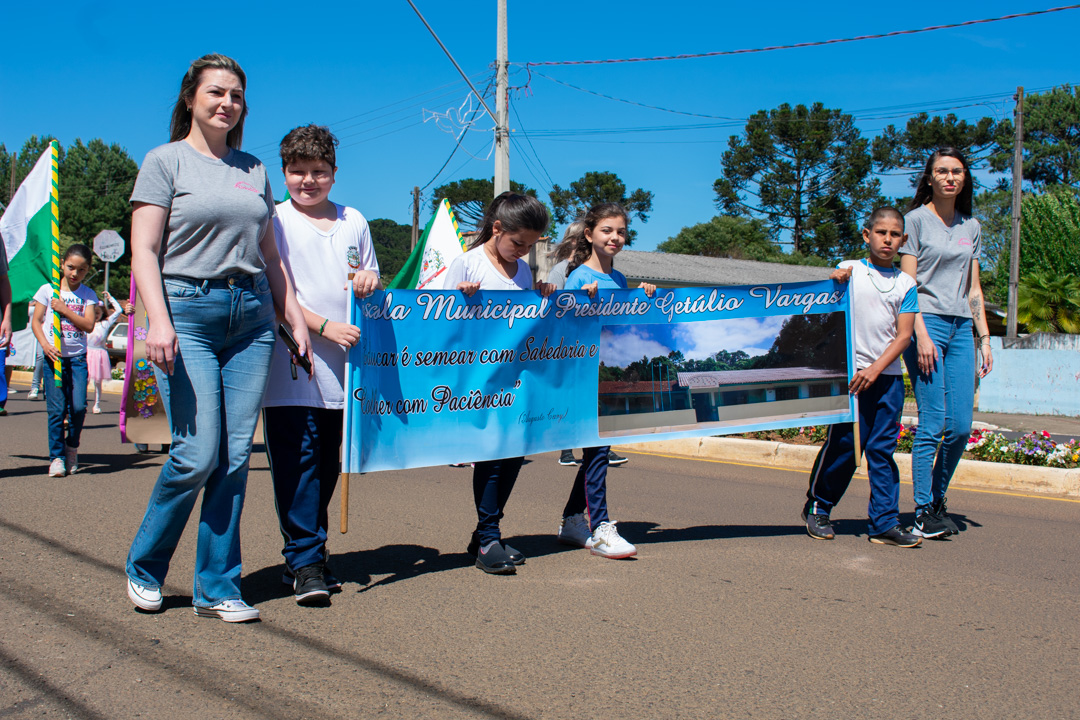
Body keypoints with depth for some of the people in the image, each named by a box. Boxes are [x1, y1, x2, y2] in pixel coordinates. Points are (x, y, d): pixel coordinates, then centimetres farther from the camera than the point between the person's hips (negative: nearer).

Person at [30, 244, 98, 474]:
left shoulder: (88, 295, 7)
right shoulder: (48, 290, 4)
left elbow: (89, 325, -4)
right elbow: (36, 321, 3)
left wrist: (64, 309, -13)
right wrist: (45, 345, -12)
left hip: (78, 357, 1)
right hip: (53, 356, -1)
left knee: (78, 406, -7)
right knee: (57, 409, -5)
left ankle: (72, 448, 16)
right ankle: (57, 456, 3)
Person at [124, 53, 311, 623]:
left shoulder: (254, 171, 18)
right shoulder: (166, 160, 4)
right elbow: (144, 251, -4)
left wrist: (295, 317, 12)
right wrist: (158, 319, -17)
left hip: (251, 315, 5)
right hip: (187, 309, -4)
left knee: (236, 456, 1)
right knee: (197, 454, -9)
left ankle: (217, 587, 10)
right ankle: (143, 566, 15)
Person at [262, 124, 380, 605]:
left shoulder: (354, 221, 16)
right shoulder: (274, 222, 2)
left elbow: (371, 281, 24)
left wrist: (369, 280, -1)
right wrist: (326, 326, -17)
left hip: (342, 365, 5)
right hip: (291, 360, -4)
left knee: (328, 462, 9)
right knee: (297, 460, -8)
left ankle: (309, 552, 22)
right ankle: (305, 563, -3)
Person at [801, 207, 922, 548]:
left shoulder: (905, 284, 9)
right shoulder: (849, 270, 4)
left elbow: (904, 334, 3)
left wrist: (875, 368, -10)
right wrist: (834, 282, -16)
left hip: (888, 376, 2)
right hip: (851, 373, -2)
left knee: (882, 449, 3)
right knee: (842, 444, -1)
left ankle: (885, 523, 6)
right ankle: (816, 507, 17)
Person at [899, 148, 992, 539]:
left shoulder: (971, 227, 17)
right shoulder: (916, 219, 1)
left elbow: (973, 289, 19)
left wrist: (984, 338, 12)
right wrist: (921, 334, -14)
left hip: (961, 328, 6)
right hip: (927, 321, -5)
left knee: (961, 426, 1)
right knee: (932, 423, -8)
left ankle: (938, 501, 18)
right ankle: (923, 512, -1)